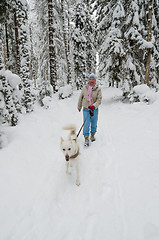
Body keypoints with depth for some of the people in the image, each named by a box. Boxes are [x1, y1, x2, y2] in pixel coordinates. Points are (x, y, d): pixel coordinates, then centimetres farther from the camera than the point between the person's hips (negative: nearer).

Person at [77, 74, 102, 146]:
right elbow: (81, 98, 10)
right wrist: (79, 107, 18)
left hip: (94, 109, 1)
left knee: (94, 124, 13)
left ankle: (92, 135, 36)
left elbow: (99, 100, -13)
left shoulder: (98, 89, -6)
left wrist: (93, 106, -28)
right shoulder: (84, 88, -2)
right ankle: (86, 139, 1)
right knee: (86, 124, -7)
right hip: (86, 109, 0)